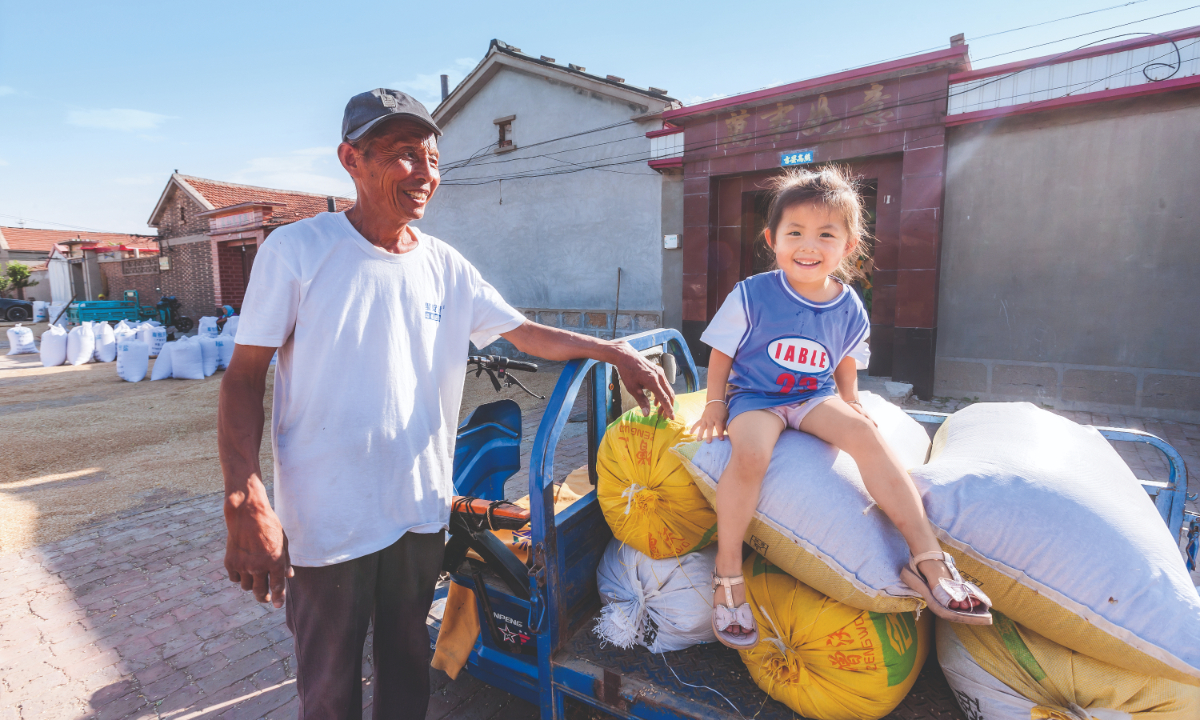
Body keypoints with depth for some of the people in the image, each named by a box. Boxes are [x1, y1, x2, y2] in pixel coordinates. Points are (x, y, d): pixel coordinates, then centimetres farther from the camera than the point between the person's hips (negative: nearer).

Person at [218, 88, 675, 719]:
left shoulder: (446, 267, 2)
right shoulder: (296, 251, -10)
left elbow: (526, 332, 6)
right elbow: (244, 378, -9)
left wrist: (615, 351, -5)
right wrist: (245, 505, -17)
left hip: (421, 511, 4)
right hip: (325, 519, -3)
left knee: (409, 668, 22)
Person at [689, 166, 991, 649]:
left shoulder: (848, 310, 2)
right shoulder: (752, 295, -9)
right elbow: (722, 353, -1)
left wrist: (850, 404, 8)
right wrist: (715, 404, -4)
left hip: (815, 397, 3)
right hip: (755, 397, -3)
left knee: (864, 431, -28)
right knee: (750, 453, -34)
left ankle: (927, 557, -22)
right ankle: (728, 573, -19)